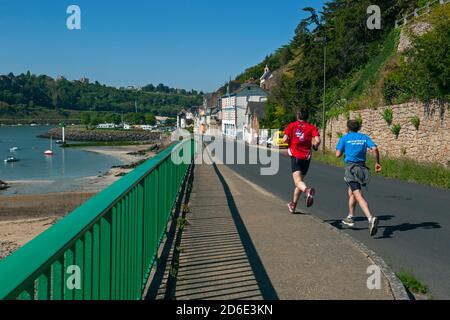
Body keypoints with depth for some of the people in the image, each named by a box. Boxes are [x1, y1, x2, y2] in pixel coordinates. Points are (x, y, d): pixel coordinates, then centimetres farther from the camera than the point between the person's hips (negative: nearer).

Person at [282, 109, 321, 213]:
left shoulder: (292, 125, 4)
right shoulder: (311, 127, 7)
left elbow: (285, 139, -8)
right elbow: (317, 141, -8)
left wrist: (288, 141, 14)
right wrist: (315, 146, 13)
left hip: (295, 156, -3)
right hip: (306, 157, 3)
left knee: (298, 181, -13)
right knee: (300, 180, 17)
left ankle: (307, 190, -48)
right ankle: (293, 205, 27)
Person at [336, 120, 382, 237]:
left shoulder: (345, 138, 3)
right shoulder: (365, 137, 11)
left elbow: (338, 154, -1)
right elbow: (374, 149, -4)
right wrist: (378, 163, 3)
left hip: (351, 167, -5)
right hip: (362, 167, 5)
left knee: (358, 196, -15)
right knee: (351, 192, 24)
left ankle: (371, 218, -35)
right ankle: (350, 218, 34)